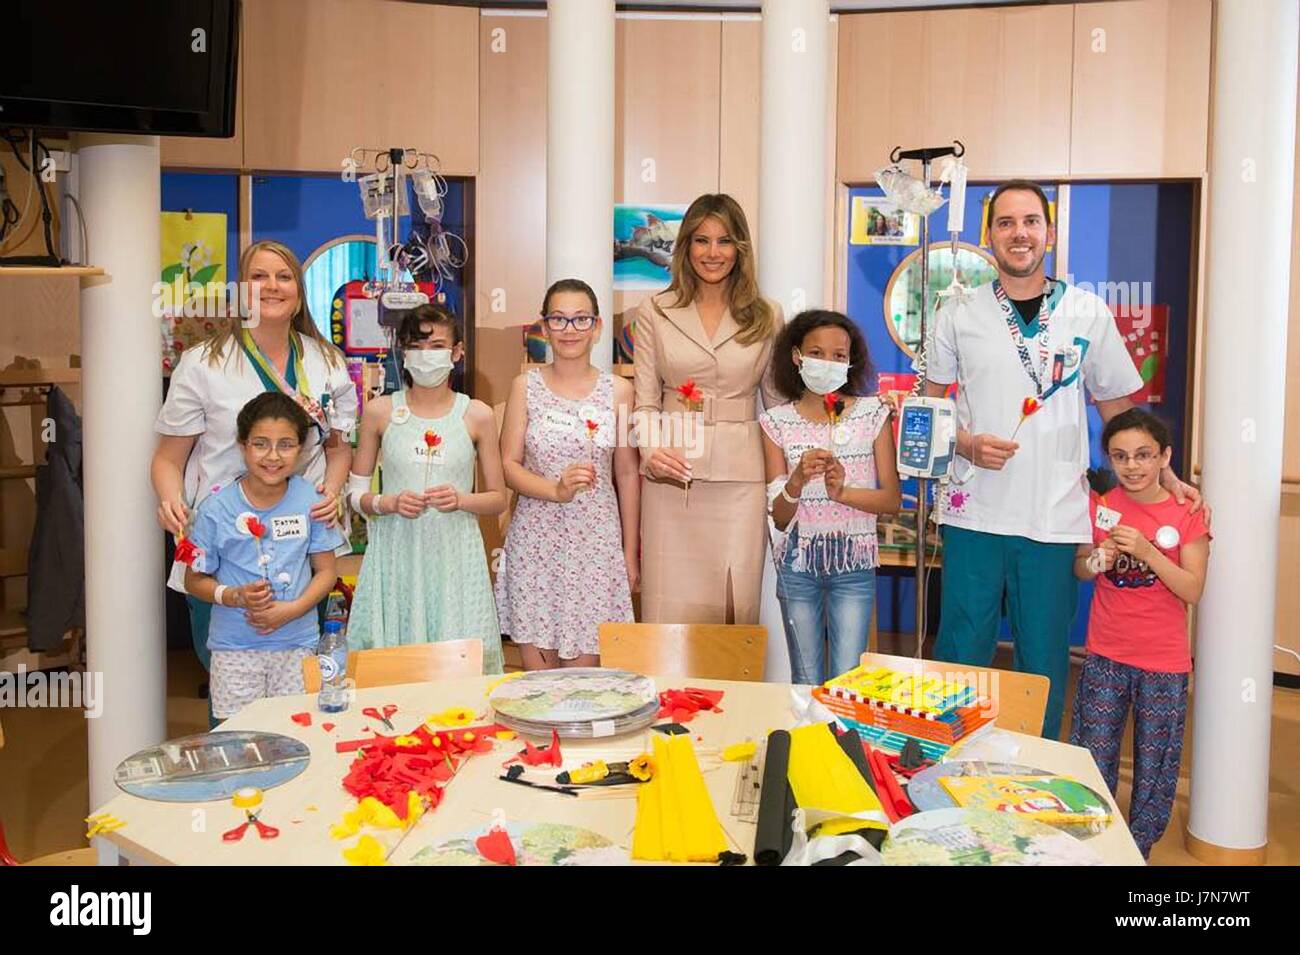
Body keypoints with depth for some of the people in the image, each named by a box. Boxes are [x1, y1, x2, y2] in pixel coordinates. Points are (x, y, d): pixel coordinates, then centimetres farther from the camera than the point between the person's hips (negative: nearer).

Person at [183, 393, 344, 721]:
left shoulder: (310, 501, -3)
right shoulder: (216, 509, -6)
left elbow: (326, 571, 3)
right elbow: (194, 580, 2)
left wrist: (293, 608, -12)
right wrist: (234, 596, -16)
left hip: (298, 644, 1)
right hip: (234, 647, -1)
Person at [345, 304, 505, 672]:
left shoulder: (476, 415, 4)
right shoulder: (380, 412, 4)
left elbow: (498, 499, 9)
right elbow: (356, 493, 9)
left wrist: (461, 500, -10)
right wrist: (388, 503, -11)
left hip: (454, 556, 0)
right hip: (396, 555, 0)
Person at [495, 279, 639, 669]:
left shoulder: (618, 391, 4)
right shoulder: (526, 387, 3)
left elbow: (627, 475, 7)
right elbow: (508, 465, 0)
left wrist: (630, 554, 8)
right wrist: (557, 490, -18)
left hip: (596, 542, 0)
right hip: (536, 538, 0)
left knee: (584, 669, 2)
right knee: (536, 674, 3)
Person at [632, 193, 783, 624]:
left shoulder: (766, 317, 8)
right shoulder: (655, 313, 6)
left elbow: (778, 402, 12)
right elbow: (645, 400, 3)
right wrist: (652, 450, -16)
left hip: (740, 476, 1)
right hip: (672, 476, 0)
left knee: (736, 602, 2)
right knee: (672, 607, 1)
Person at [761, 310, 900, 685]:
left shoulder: (872, 414, 1)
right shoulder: (778, 422, 0)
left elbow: (892, 499, -2)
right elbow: (779, 518, -1)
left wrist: (843, 492, -20)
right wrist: (798, 479, -22)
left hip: (853, 560, 0)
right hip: (797, 563, 1)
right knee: (806, 682, 9)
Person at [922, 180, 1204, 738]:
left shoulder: (1088, 314, 7)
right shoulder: (959, 314, 6)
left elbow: (1118, 408, 14)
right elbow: (930, 405, 11)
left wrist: (1166, 478, 7)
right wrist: (968, 444, -8)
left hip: (1055, 520, 1)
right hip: (974, 514, 0)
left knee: (1044, 668, 7)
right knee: (960, 657, 3)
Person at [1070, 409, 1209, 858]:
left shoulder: (1186, 514, -7)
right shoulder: (1100, 507, 1)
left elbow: (1193, 590, -12)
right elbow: (1079, 569, 10)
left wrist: (1146, 552, -24)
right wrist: (1096, 560, -12)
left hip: (1163, 664, -2)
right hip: (1105, 657, 2)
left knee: (1154, 764, 9)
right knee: (1094, 761, 9)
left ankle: (1139, 849, 25)